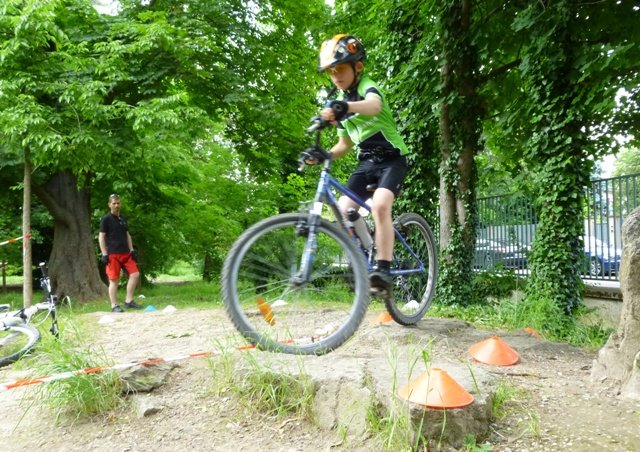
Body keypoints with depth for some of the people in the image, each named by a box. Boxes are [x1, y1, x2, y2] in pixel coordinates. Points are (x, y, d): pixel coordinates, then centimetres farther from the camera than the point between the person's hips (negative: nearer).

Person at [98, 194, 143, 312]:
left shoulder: (123, 218, 16)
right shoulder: (106, 219, -3)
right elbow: (101, 237, -5)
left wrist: (131, 250, 13)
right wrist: (104, 254, -11)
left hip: (126, 253, 6)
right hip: (112, 255, -6)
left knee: (135, 274, -2)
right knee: (114, 280, -3)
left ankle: (129, 301, 7)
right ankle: (114, 306, 5)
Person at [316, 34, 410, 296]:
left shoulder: (367, 87, -11)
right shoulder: (340, 103, 10)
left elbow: (374, 106, -39)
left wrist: (346, 107, -60)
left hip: (391, 158, -6)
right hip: (366, 162, 7)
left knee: (379, 205, -31)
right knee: (342, 212, -10)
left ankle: (383, 271, -26)